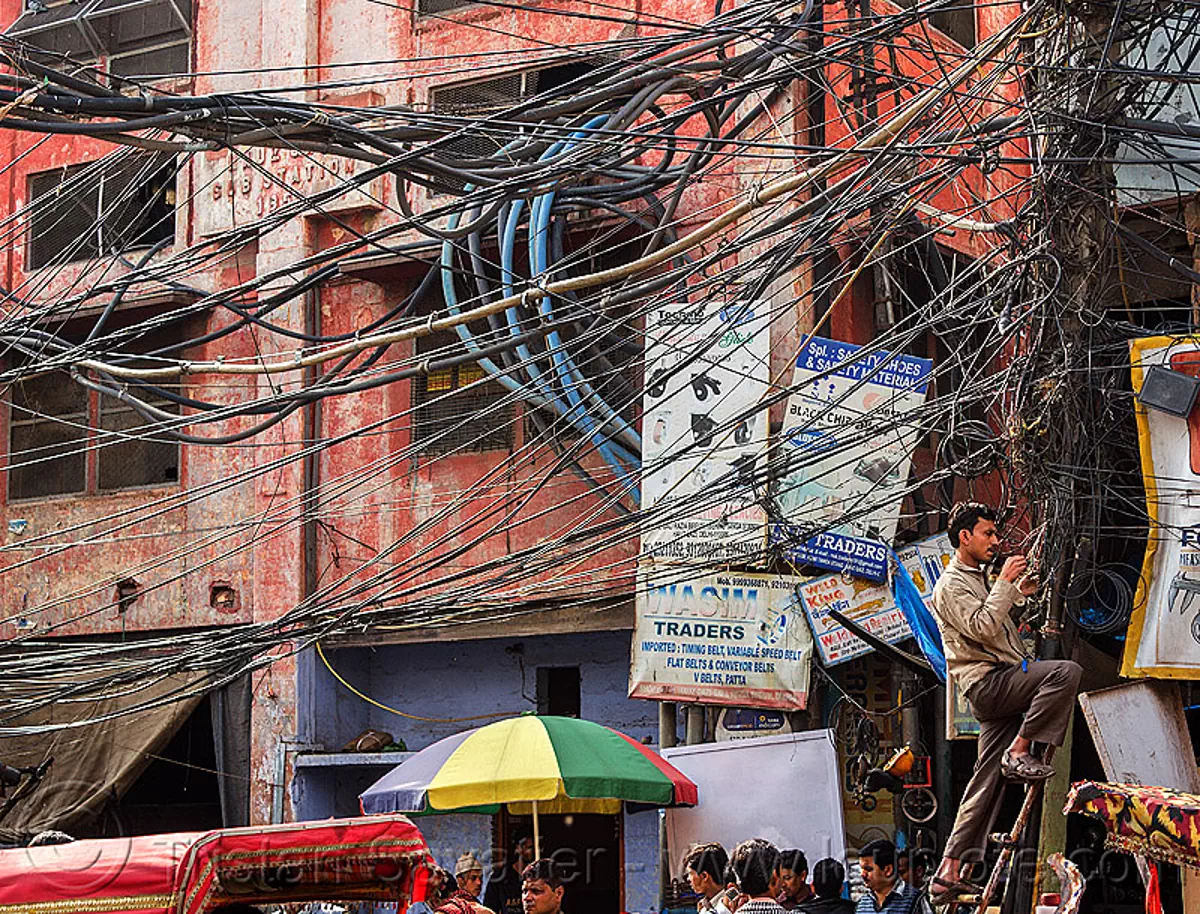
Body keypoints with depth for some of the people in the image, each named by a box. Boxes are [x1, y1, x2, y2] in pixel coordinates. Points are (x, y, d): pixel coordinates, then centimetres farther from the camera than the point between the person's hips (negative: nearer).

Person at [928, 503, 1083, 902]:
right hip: (987, 682, -9)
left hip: (1000, 688, 9)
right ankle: (1020, 751, -18)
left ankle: (949, 872, 1)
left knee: (987, 780, 3)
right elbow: (982, 628, -20)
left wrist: (1018, 594, 20)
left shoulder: (977, 579, 25)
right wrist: (1006, 582, -16)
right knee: (1066, 671, -26)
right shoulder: (951, 585, -6)